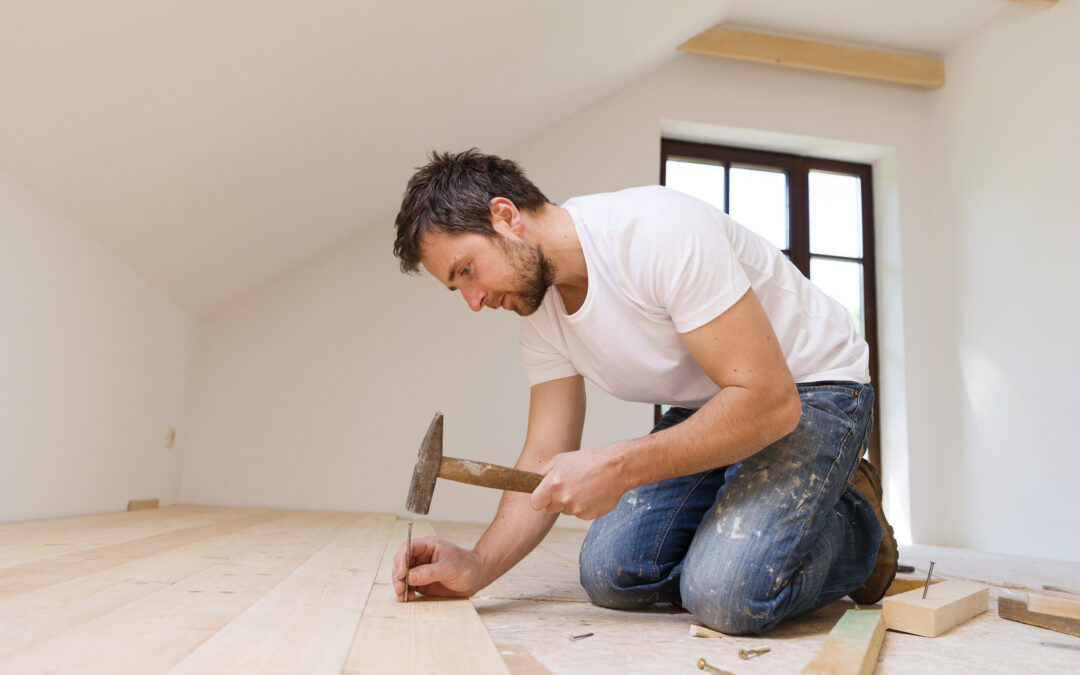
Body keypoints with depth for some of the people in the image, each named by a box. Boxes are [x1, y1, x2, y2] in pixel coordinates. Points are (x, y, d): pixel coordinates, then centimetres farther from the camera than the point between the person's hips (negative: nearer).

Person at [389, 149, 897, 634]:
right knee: (610, 574, -5)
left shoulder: (659, 231, -30)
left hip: (809, 388, -6)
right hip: (706, 408, 7)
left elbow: (769, 400, -31)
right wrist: (477, 567, -20)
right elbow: (545, 460, -5)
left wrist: (616, 467, -34)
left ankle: (854, 527, 5)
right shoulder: (541, 316, -5)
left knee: (726, 594, -25)